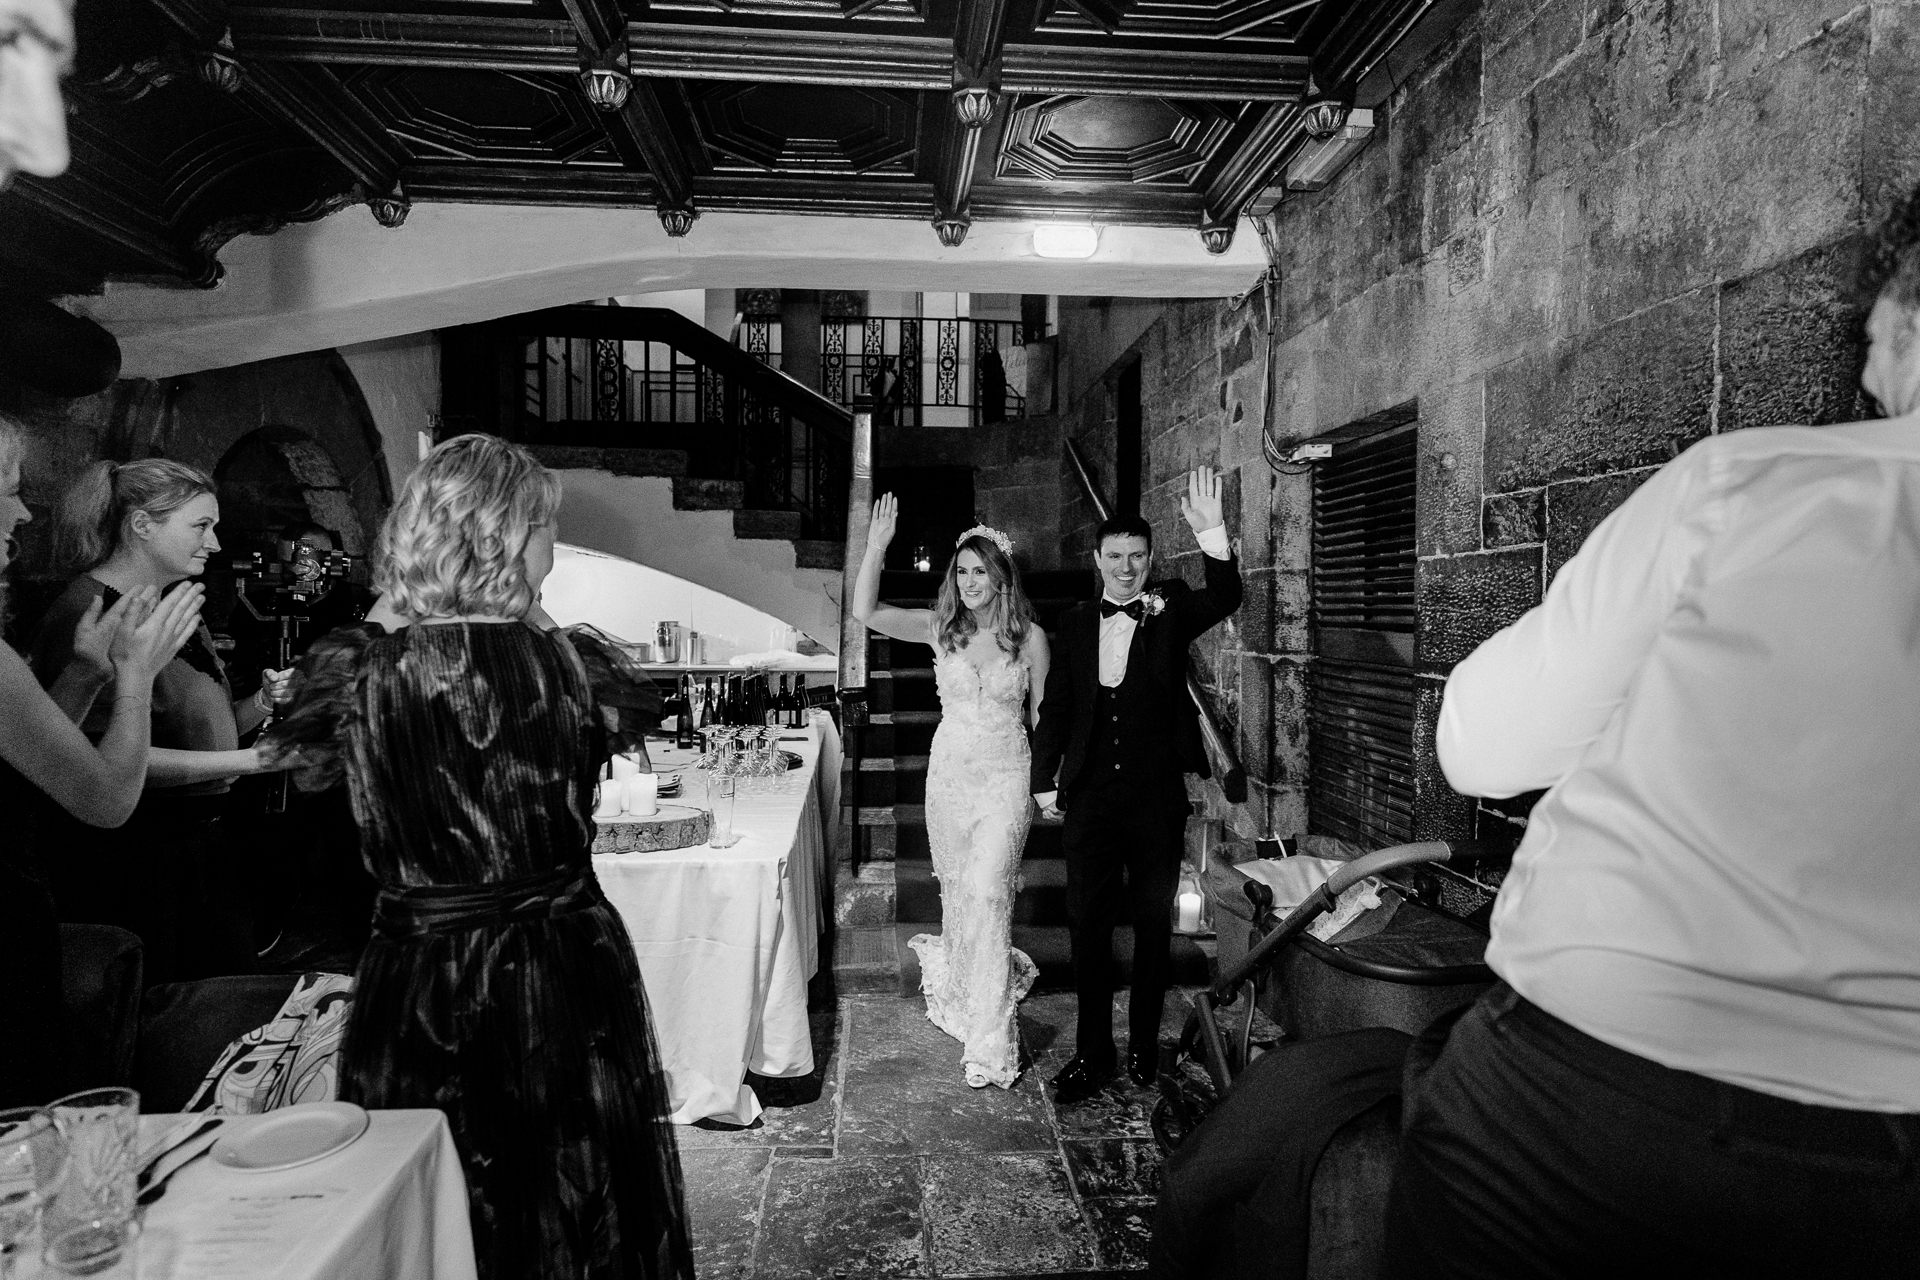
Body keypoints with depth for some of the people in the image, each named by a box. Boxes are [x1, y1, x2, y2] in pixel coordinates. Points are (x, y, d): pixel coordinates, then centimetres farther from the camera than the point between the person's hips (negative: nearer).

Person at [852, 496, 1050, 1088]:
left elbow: (1043, 713, 3)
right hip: (949, 772, 3)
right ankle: (962, 995, 40)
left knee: (987, 892, -12)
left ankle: (988, 1043, -1)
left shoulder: (1030, 636, -4)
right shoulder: (940, 628, 0)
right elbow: (865, 612, -12)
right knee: (956, 889, 14)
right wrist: (877, 545, -20)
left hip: (1006, 777, -3)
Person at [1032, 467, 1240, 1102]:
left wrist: (1211, 532, -35)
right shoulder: (1076, 623, 5)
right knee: (1087, 923, 7)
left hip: (1157, 797, -1)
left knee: (1154, 923, 11)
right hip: (1089, 797, 2)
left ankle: (1143, 1044, 28)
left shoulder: (1171, 610, 0)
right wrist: (1045, 781, 4)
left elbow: (1224, 598, -20)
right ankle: (1092, 1052, 21)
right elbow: (1055, 706, 8)